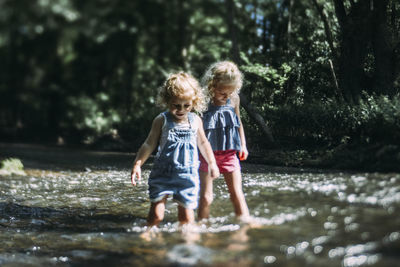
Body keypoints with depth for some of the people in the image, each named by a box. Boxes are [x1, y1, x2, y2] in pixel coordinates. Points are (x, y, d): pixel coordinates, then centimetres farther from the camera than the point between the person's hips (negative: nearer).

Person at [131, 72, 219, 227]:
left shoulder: (196, 121, 6)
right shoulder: (162, 120, -3)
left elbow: (202, 143, 21)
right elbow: (149, 145, -1)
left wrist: (212, 163, 25)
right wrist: (137, 164, -10)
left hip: (187, 175, 2)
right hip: (163, 174, -2)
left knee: (186, 217, 3)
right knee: (156, 215, -7)